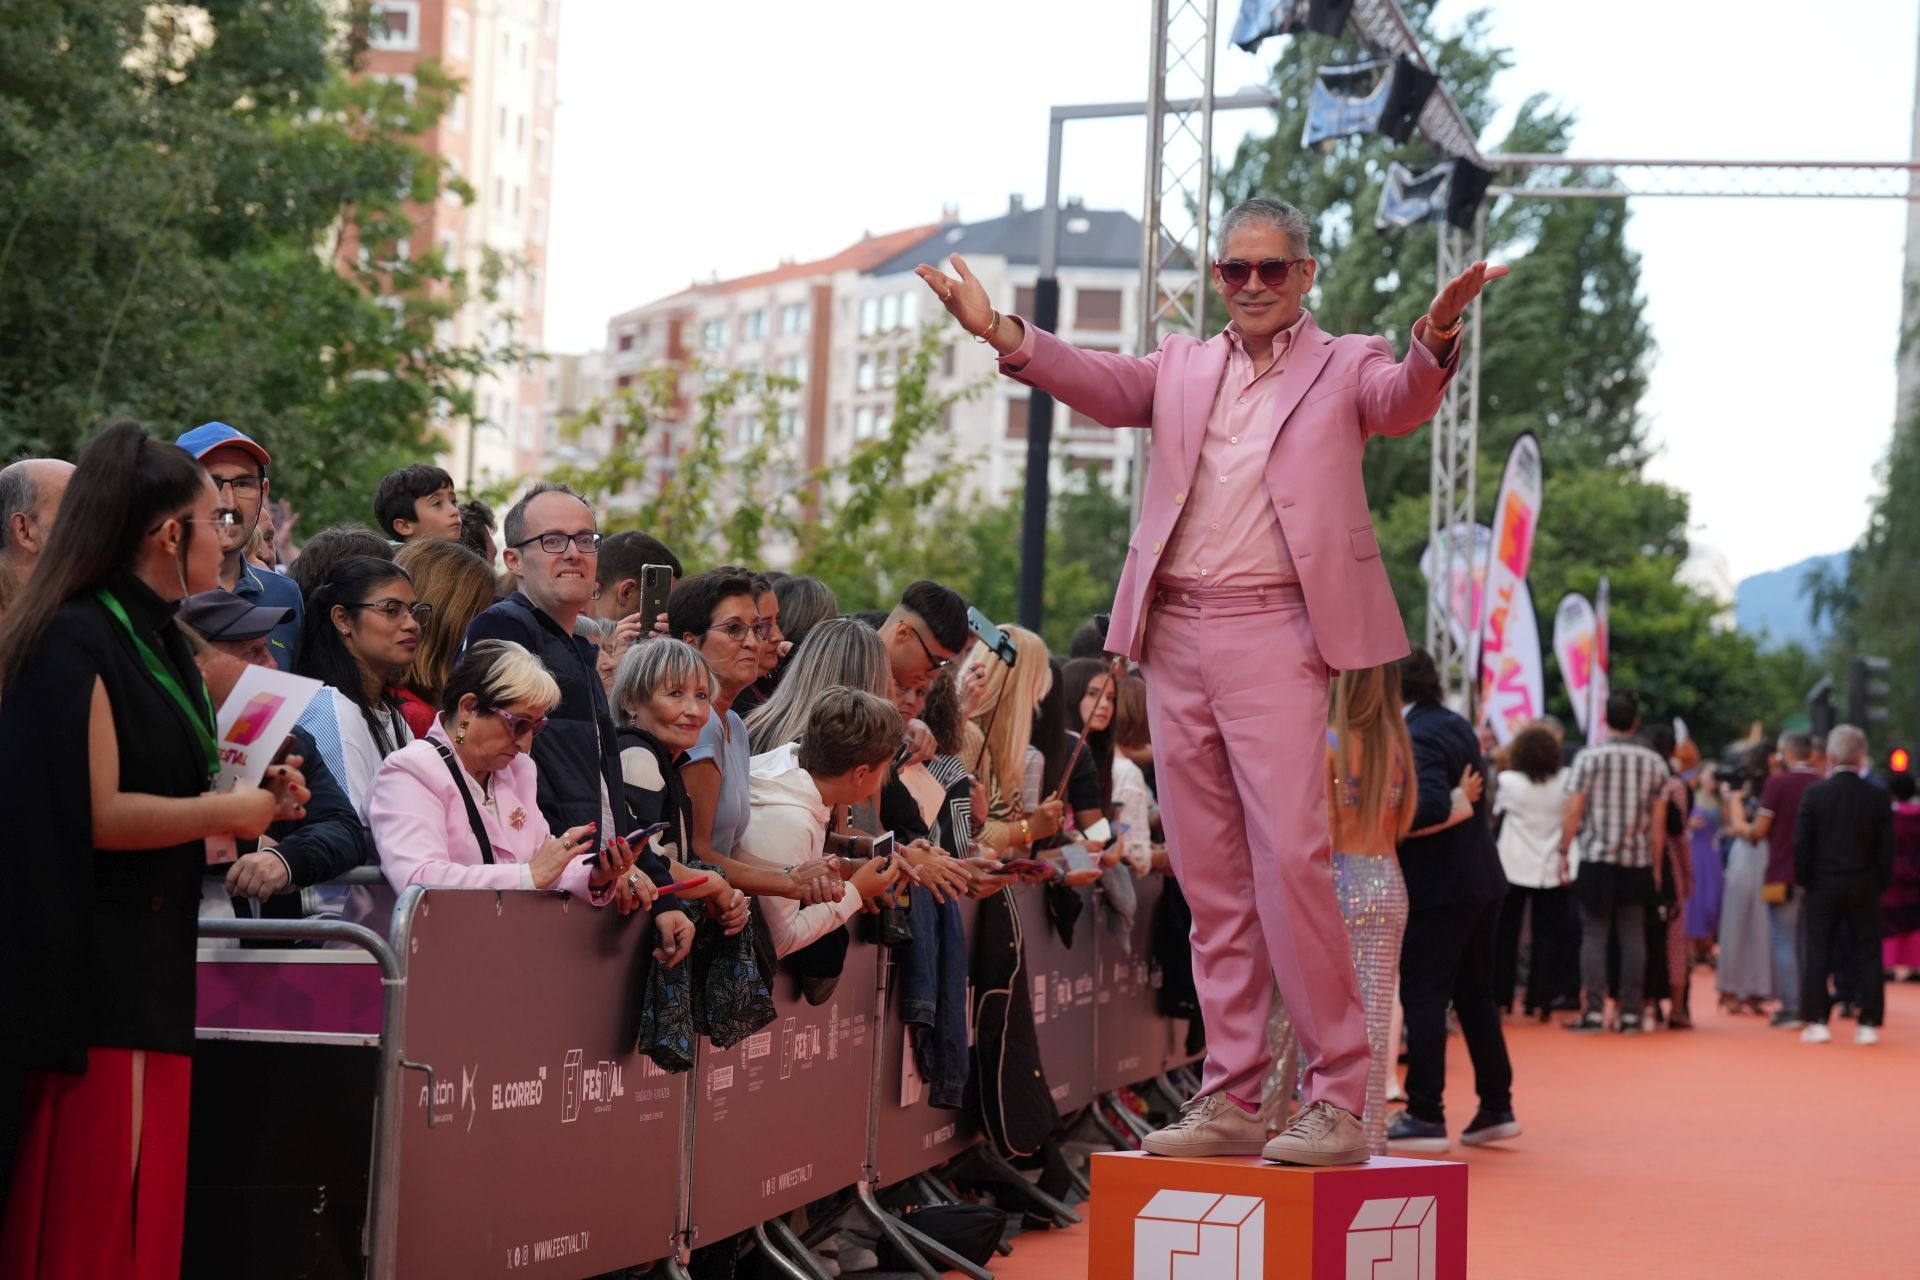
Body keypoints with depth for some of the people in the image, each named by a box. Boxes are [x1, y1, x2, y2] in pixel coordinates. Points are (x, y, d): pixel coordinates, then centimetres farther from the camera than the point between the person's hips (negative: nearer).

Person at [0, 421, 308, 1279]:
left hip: (151, 962, 9)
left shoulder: (157, 643, 16)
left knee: (143, 1207, 8)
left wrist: (257, 800, 9)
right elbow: (94, 814, -20)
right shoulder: (76, 640, -12)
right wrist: (223, 813, -9)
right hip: (93, 972, -9)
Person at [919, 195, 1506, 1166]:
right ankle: (1230, 1099, 11)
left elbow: (1402, 402, -12)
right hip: (1176, 635, 4)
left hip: (1274, 632, -4)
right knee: (1210, 879, 6)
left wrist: (1434, 342, -36)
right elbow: (1102, 384, 0)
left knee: (1288, 861, -13)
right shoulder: (1182, 368, 17)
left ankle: (1337, 1102, -8)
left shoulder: (1344, 366, 9)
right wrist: (1000, 333, -19)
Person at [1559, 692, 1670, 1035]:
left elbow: (1573, 810, -7)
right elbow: (1658, 822, 5)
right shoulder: (1654, 763, 3)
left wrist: (1564, 851, 1)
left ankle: (1594, 1012, -3)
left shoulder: (1589, 758, -5)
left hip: (1597, 860, -2)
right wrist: (1655, 865, 11)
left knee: (1594, 936, 1)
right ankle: (1629, 1013, 4)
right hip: (1637, 864, 2)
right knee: (1633, 938, 5)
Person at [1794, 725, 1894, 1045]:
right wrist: (1882, 883, 11)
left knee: (1816, 953, 5)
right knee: (1867, 954, 6)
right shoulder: (1878, 797, -3)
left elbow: (1801, 845, -6)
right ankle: (1868, 1023, 4)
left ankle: (1817, 1021, 0)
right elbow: (1886, 849, 0)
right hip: (1865, 887, 1)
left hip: (1823, 886, -1)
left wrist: (1803, 880, 5)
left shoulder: (1814, 794, -7)